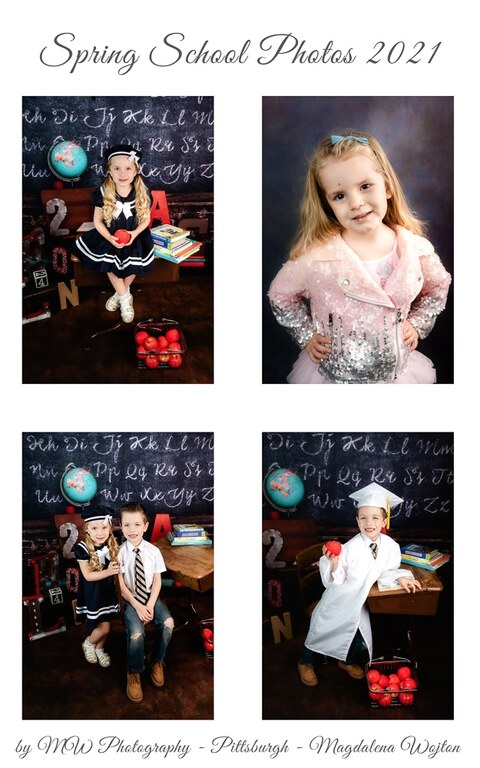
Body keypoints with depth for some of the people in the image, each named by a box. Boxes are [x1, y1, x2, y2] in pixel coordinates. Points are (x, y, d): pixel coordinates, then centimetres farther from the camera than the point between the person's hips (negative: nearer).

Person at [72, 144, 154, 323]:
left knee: (133, 268, -9)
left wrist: (135, 233, -21)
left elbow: (146, 219, -2)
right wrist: (109, 237, -24)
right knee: (110, 266, -8)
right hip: (110, 237, 0)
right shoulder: (104, 194, -16)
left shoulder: (142, 194, -14)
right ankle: (125, 297, 15)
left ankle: (120, 293, 20)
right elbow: (97, 220, -7)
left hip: (135, 237, 0)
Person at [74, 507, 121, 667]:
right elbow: (88, 576, -20)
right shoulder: (83, 548, -21)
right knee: (104, 628, -3)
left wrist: (115, 568, -16)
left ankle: (99, 649, 42)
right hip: (92, 593, -5)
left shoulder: (112, 545, -6)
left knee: (105, 626, 16)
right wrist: (108, 572, -30)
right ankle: (88, 643, 27)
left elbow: (115, 568, 5)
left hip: (108, 590, 5)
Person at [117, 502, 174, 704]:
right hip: (131, 599, -2)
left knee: (168, 623, -23)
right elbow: (121, 585, -9)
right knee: (136, 632, -28)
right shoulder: (120, 553, -11)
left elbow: (157, 581, -1)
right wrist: (137, 606, -17)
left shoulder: (153, 551, -5)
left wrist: (150, 605, -13)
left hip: (151, 596, 2)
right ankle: (133, 674, -3)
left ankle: (157, 662, 4)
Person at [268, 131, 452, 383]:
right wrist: (307, 336, -5)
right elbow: (280, 295, -3)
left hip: (396, 371, 3)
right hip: (332, 376, -3)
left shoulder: (415, 249, -11)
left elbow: (438, 287, 10)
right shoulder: (314, 256, -20)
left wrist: (417, 324, 1)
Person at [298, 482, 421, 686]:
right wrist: (334, 562, -42)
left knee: (361, 638, 12)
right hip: (337, 600, -4)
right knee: (322, 630, 12)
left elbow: (386, 572, 0)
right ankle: (305, 662, 40)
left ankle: (347, 661, 45)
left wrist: (400, 577, -17)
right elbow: (336, 580, -23)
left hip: (358, 603, 4)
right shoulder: (350, 548, -30)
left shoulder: (390, 546, -17)